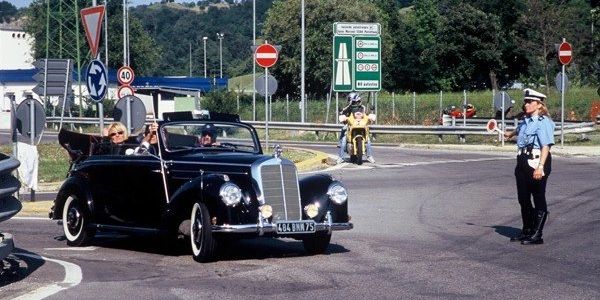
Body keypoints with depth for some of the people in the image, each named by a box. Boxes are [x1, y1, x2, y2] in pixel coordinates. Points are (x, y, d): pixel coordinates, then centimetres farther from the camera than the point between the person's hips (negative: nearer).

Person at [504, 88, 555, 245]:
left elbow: (546, 146, -22)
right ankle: (526, 231, 28)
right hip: (523, 162, 9)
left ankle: (537, 235, 5)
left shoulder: (543, 122, -14)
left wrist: (540, 167, -30)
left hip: (537, 162, -9)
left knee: (539, 200, 0)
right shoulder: (525, 121, 12)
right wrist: (511, 134, 58)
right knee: (523, 199, 15)